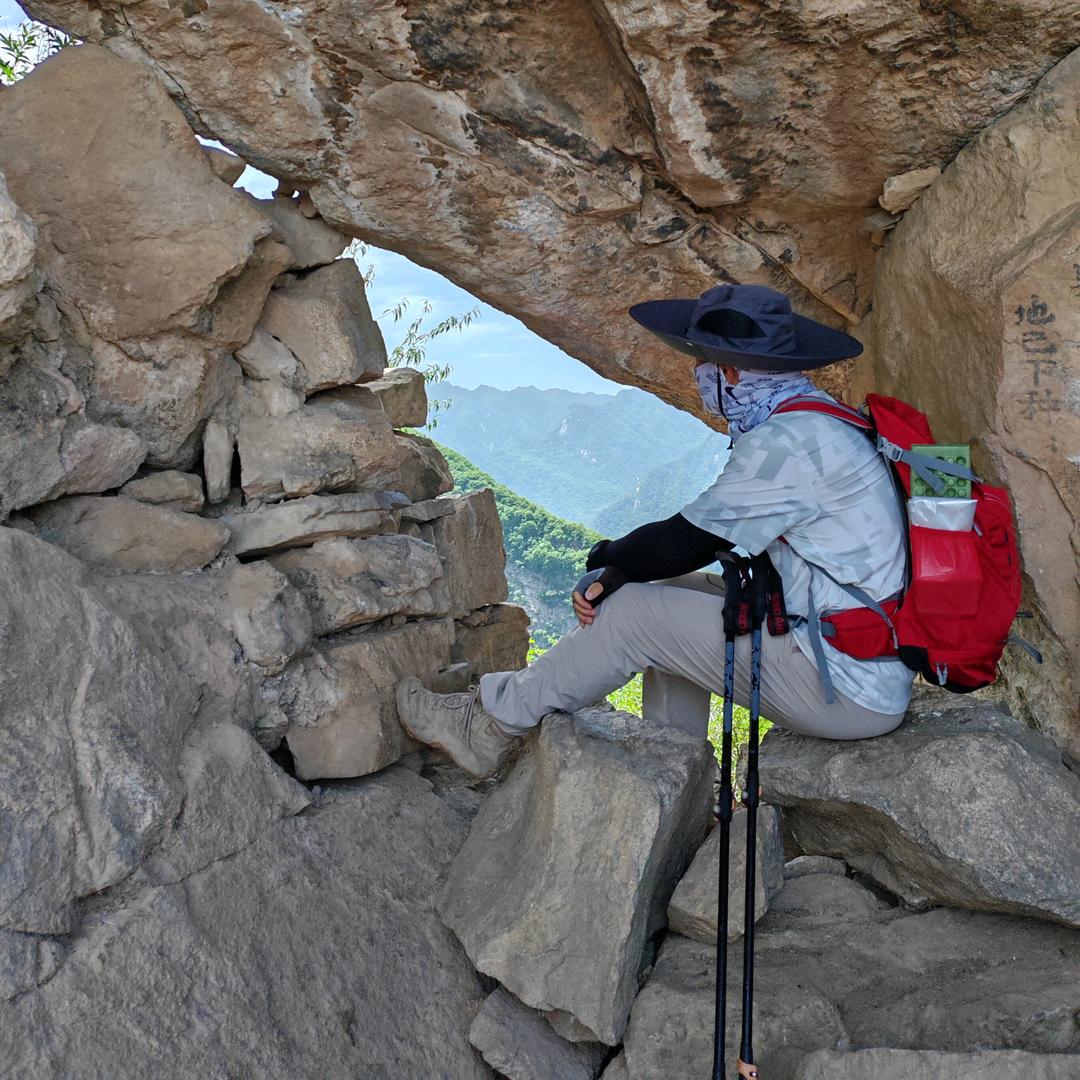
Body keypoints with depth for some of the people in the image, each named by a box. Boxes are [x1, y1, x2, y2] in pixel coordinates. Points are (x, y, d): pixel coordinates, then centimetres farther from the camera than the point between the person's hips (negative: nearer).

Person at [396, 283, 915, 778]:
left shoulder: (786, 441, -20)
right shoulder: (814, 422, 12)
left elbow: (682, 542, -16)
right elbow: (708, 533, 13)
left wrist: (607, 557, 4)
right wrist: (617, 574, 3)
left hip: (847, 691, -9)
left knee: (633, 613, -8)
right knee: (675, 586, 13)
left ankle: (493, 723, 9)